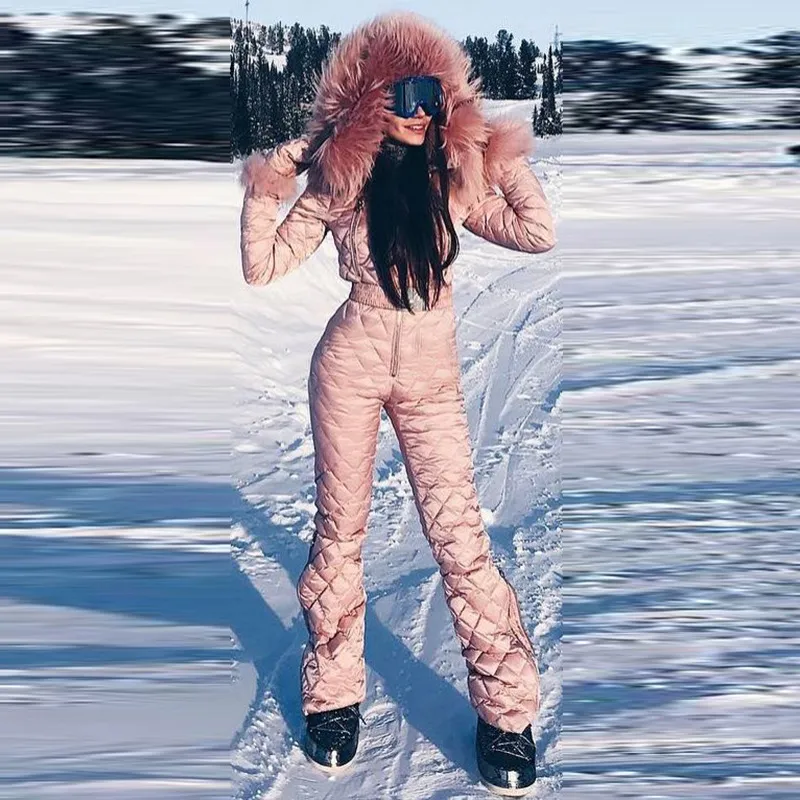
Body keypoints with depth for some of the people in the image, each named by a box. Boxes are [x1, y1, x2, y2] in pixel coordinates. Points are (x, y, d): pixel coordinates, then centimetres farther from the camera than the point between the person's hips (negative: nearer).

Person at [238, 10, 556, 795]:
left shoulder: (454, 178, 1)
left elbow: (538, 234, -2)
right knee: (339, 530, 9)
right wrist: (267, 187, -14)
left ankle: (506, 708, 16)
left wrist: (506, 162, -1)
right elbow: (262, 267, -4)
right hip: (349, 367, 0)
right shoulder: (336, 181, -4)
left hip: (431, 375, 1)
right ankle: (334, 694, 29)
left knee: (460, 536, -2)